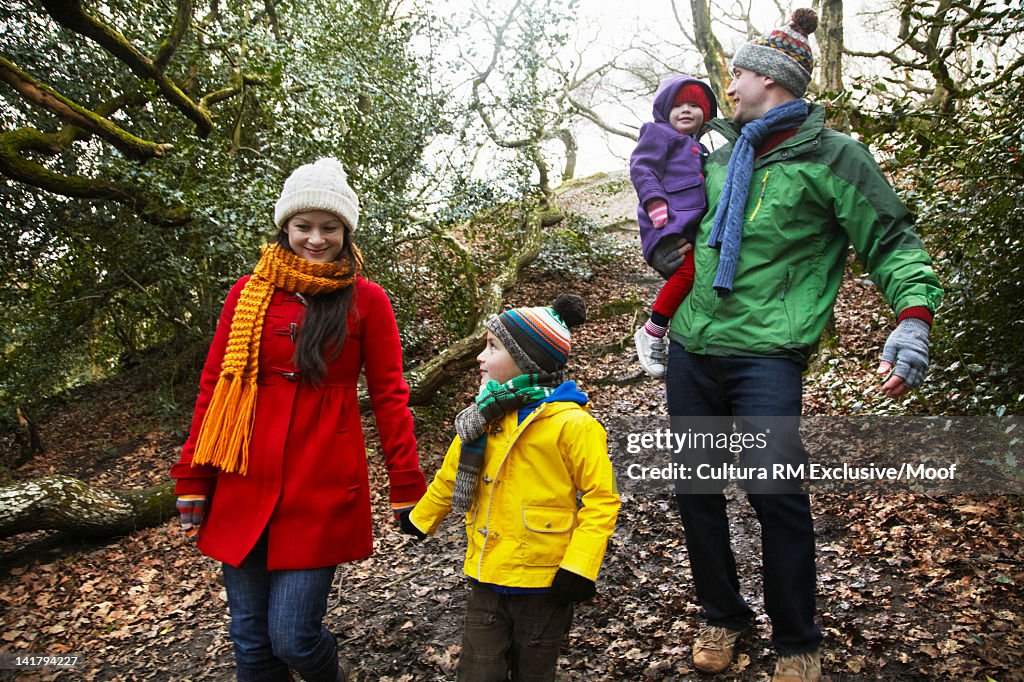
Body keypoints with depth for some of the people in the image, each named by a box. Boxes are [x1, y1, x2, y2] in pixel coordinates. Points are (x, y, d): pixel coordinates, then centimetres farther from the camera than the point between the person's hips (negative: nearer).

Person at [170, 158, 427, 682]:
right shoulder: (249, 293, 6)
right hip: (244, 487, 3)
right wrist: (192, 480, 8)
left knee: (292, 638, -1)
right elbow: (214, 386, 9)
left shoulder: (365, 300, 0)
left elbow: (389, 396, 1)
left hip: (323, 491, -3)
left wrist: (407, 490, 0)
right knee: (250, 639, 12)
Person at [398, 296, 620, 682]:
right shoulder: (485, 416, 2)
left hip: (544, 582, -5)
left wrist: (579, 567, -20)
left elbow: (601, 499, -14)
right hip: (487, 578, 5)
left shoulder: (571, 424, -16)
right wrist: (421, 518, 29)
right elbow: (453, 474, 17)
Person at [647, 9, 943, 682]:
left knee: (775, 494, -7)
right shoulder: (723, 156, 16)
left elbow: (891, 241, -4)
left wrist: (914, 318, -18)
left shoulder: (832, 154, -1)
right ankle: (723, 617, 29)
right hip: (692, 347, 6)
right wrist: (667, 253, 20)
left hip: (766, 354, -6)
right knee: (695, 486, 9)